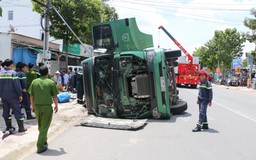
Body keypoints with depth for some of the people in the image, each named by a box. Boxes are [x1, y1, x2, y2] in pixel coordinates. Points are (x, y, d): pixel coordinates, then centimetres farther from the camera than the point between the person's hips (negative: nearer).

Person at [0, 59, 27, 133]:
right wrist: (20, 94, -10)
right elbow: (17, 85, -16)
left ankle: (8, 127, 23)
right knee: (17, 111, 0)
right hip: (12, 96, -6)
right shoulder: (13, 73, -12)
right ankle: (21, 128, 3)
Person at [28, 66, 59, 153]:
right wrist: (56, 105, 11)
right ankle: (40, 146, 3)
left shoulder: (34, 82, 4)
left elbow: (31, 96, 6)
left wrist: (33, 106, 18)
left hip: (37, 106, 4)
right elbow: (55, 96, -4)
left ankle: (44, 141, 36)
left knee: (40, 126, 21)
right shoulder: (51, 82, -5)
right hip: (47, 107, -4)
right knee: (44, 127, 3)